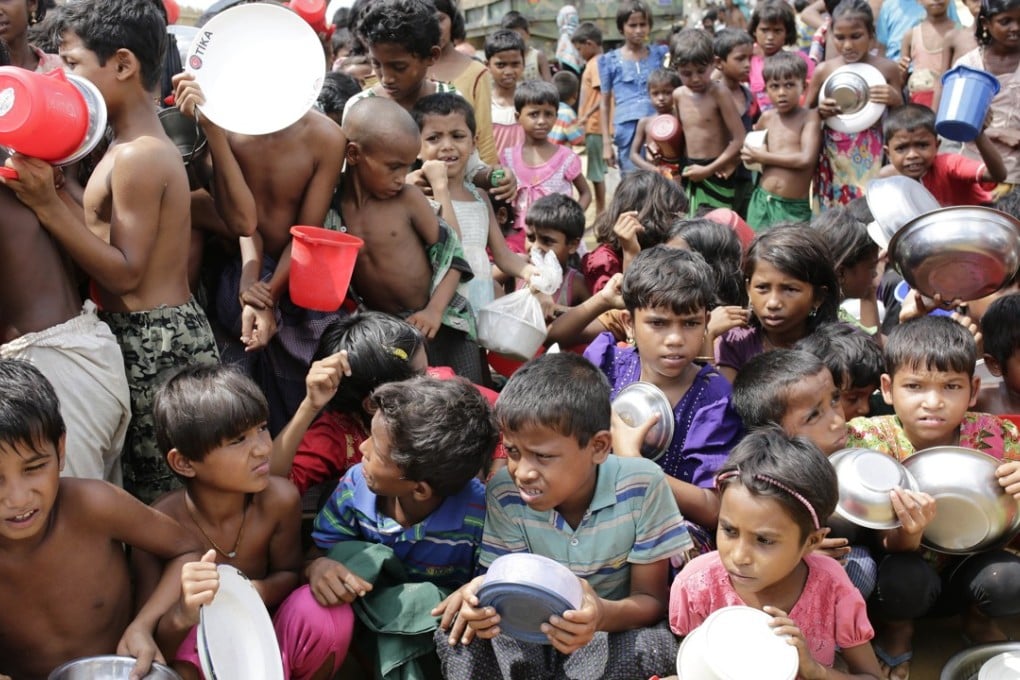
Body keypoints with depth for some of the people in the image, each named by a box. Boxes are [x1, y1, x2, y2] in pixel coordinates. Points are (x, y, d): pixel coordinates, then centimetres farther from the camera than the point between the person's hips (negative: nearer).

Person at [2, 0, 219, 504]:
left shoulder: (136, 157, -17)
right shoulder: (147, 146, 14)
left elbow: (125, 272, -19)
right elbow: (110, 241, 11)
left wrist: (47, 204, -21)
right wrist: (52, 188, 8)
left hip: (151, 343, -10)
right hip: (166, 331, 10)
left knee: (156, 493, 1)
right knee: (168, 490, 18)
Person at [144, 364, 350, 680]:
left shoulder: (279, 500, -19)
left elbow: (287, 575, -1)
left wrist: (257, 592, -26)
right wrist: (181, 617, -43)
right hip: (199, 652, -3)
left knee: (324, 610, -27)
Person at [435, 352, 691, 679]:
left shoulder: (643, 486, -21)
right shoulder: (504, 494, -15)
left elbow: (651, 598, -14)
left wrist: (603, 615, -38)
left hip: (616, 627, -1)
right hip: (534, 632, 1)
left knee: (652, 645, -33)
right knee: (457, 635, -25)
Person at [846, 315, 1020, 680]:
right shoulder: (871, 440, -21)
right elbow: (892, 551, -20)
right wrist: (907, 532, -44)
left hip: (967, 569, 2)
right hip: (901, 571, -2)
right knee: (905, 576, -33)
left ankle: (978, 621, 10)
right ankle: (895, 628, 5)